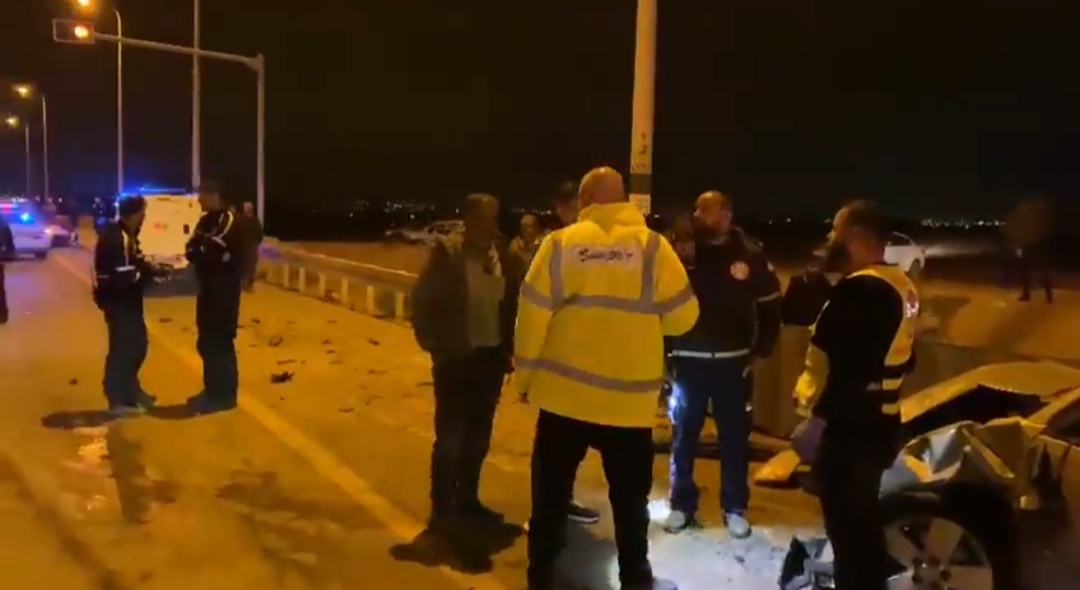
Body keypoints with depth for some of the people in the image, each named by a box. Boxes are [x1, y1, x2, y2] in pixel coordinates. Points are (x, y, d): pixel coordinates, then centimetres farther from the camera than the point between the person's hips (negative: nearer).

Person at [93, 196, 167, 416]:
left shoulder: (122, 234, 11)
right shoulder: (119, 238, -22)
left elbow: (133, 264, 16)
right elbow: (126, 276, -27)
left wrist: (152, 269, -1)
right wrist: (152, 273, -14)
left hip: (124, 299, 11)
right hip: (118, 300, -11)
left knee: (136, 343, 19)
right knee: (124, 346, -4)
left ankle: (131, 390, 34)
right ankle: (118, 401, 4)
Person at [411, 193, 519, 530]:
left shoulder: (504, 254, 2)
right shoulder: (447, 252, -9)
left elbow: (512, 303, 9)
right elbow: (423, 301, -7)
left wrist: (508, 347, 4)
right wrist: (435, 346, -9)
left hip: (491, 357, 5)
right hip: (457, 358, -4)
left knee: (479, 436, 15)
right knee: (450, 436, 2)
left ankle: (468, 500, 29)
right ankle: (442, 509, 15)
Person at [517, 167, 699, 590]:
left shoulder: (560, 243, -3)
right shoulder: (652, 245, -3)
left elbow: (532, 315, -5)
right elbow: (682, 317, -2)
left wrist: (524, 374, 6)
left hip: (565, 393, 0)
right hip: (630, 399, 0)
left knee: (551, 494, 14)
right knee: (630, 499, 15)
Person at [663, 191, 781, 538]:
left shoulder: (750, 255, -2)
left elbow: (770, 306, 4)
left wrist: (760, 352, 0)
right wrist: (664, 349, -5)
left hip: (733, 362, 0)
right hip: (689, 360, 0)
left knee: (734, 437, 8)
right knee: (683, 436, 7)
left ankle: (735, 508, 20)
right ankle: (681, 504, 20)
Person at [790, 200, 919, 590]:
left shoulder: (859, 289, -20)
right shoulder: (900, 286, 12)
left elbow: (847, 367, -26)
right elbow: (901, 361, 17)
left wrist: (817, 417, -21)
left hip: (848, 427, -10)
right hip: (878, 422, 10)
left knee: (845, 525, 0)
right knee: (862, 518, 22)